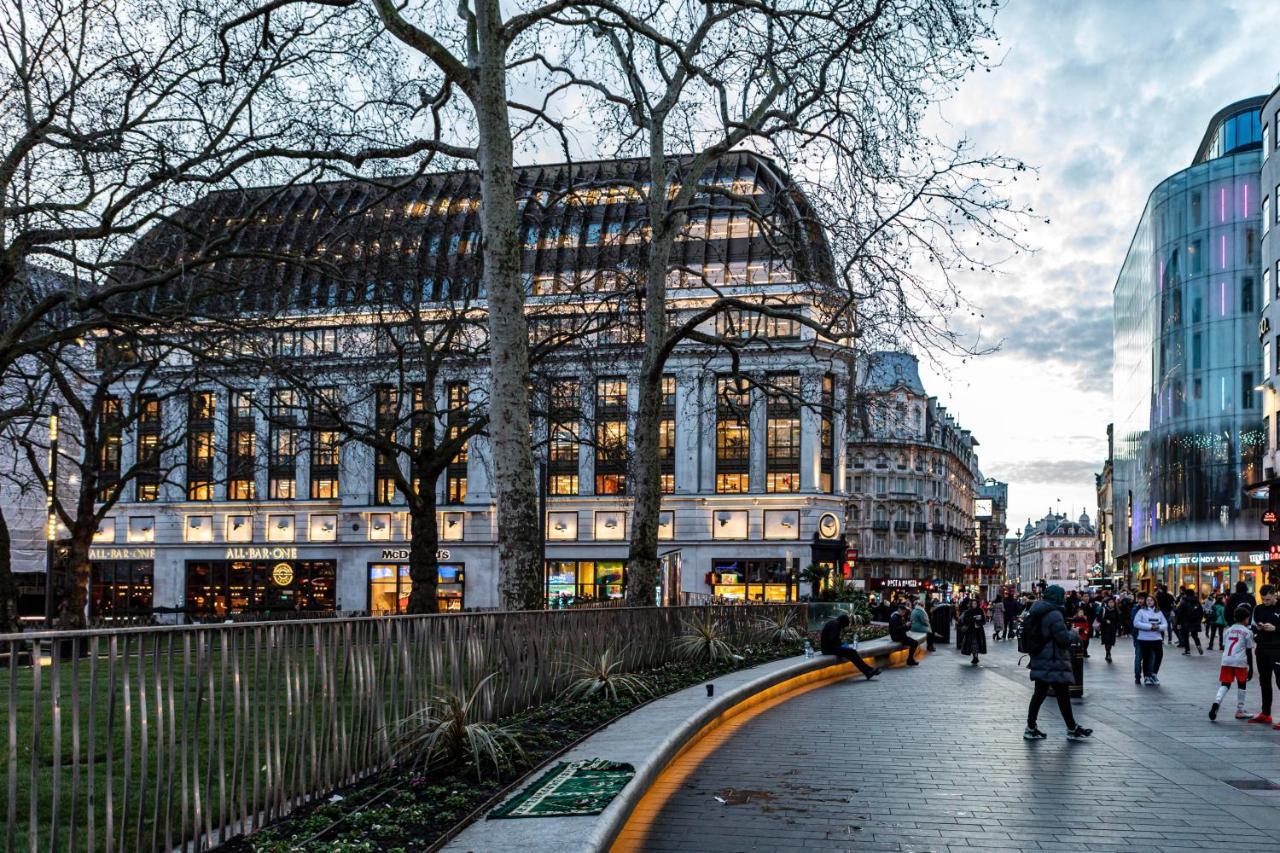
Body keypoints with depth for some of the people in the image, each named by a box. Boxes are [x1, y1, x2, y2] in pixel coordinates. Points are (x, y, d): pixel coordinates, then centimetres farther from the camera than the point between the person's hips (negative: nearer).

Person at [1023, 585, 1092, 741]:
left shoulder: (1036, 612, 10)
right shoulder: (1054, 614, -18)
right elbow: (1064, 637, -20)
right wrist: (1073, 634, 2)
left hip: (1039, 661, 9)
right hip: (1054, 662, -9)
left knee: (1039, 694, 12)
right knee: (1063, 696, 2)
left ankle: (1031, 728, 13)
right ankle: (1072, 729, 12)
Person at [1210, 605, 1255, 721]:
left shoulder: (1229, 630, 18)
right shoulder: (1247, 632, 4)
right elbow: (1249, 651, 2)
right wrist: (1251, 669, 7)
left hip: (1226, 660, 3)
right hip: (1240, 661, -3)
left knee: (1225, 684, 5)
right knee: (1241, 685, 13)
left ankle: (1216, 703, -20)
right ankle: (1239, 711, 17)